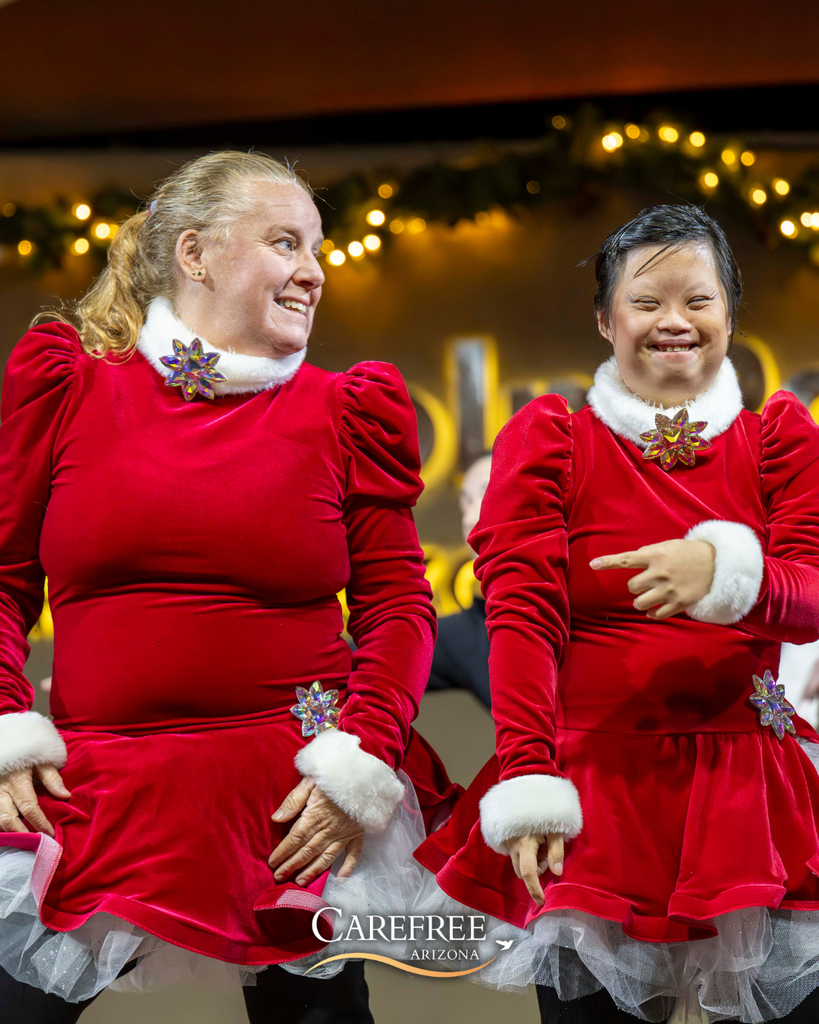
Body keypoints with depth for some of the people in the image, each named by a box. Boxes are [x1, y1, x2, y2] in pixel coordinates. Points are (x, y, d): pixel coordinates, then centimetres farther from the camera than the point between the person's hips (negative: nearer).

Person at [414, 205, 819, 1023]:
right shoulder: (548, 440, 5)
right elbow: (521, 617, -4)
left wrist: (727, 571, -26)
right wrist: (527, 785, -16)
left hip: (750, 797, 2)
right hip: (597, 788, -1)